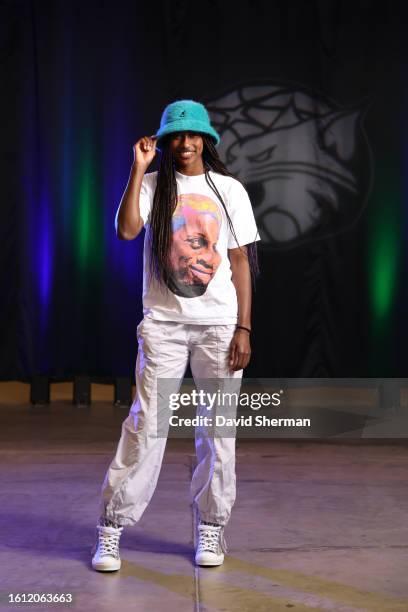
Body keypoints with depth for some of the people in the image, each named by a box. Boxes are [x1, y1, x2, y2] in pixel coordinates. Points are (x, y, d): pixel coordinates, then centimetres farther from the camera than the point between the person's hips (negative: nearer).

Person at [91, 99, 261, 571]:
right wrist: (139, 167, -13)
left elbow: (241, 261, 5)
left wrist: (244, 328, -1)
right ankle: (111, 528, 5)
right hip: (163, 322, -1)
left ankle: (210, 529, 18)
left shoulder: (229, 189, 7)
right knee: (145, 424, -5)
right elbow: (126, 230, -16)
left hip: (219, 324, 2)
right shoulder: (152, 185, 4)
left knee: (217, 429, 5)